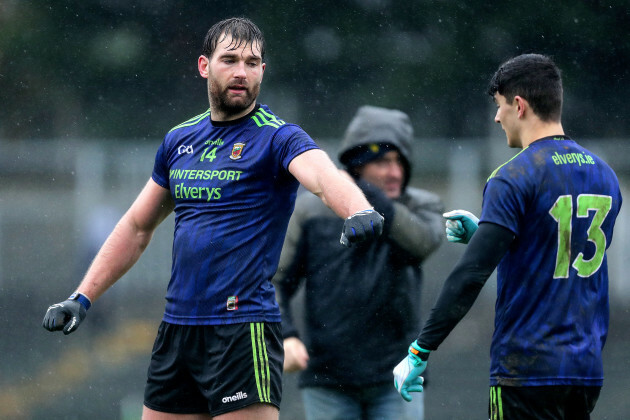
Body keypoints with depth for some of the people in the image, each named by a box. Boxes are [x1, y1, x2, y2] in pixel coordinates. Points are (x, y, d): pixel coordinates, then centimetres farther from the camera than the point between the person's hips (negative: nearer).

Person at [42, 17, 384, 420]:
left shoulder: (276, 137, -6)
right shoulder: (180, 140, 13)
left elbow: (323, 174, -28)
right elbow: (137, 226, 23)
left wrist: (359, 211, -50)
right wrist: (81, 298, 19)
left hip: (242, 327, -6)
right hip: (176, 325, 6)